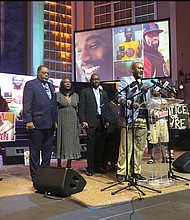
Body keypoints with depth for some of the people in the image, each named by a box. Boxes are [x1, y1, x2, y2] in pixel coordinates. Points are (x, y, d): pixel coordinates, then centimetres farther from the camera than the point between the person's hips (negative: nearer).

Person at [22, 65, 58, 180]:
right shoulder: (30, 84, -2)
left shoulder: (51, 86, 18)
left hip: (50, 123, 7)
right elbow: (27, 104, -8)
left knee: (48, 150, 12)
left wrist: (55, 120, 12)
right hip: (37, 123, -6)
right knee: (35, 150, 3)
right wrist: (28, 120, -15)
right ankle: (35, 174, 12)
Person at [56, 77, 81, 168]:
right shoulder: (58, 94, 1)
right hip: (62, 120, -4)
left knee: (71, 140, 4)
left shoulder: (75, 95, 12)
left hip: (73, 121, 4)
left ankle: (69, 164, 12)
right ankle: (59, 164, 6)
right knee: (61, 140, -1)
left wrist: (78, 121, 10)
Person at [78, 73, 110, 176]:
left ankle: (98, 166, 15)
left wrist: (107, 120, 6)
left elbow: (106, 108, 17)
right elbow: (81, 107, -1)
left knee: (101, 145, 6)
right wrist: (83, 121, -11)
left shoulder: (104, 93, 19)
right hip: (91, 121, -4)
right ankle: (90, 168, 2)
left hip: (101, 121, 4)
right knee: (91, 145, -4)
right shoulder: (85, 91, 6)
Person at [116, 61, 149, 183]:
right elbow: (120, 97, -6)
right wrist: (131, 103, -21)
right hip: (129, 118, -6)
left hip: (143, 119, 6)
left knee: (140, 148, 7)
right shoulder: (125, 81, 6)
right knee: (126, 148, -7)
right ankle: (122, 173, -1)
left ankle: (136, 171, 16)